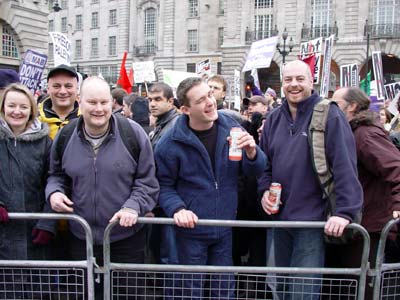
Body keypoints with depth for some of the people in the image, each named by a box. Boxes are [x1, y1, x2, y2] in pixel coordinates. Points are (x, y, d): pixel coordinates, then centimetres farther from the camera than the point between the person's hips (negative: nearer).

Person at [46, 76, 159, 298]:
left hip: (127, 237, -2)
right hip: (81, 239, 3)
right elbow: (56, 175, 15)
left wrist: (133, 207, -20)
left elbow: (147, 181, -5)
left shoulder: (133, 133, -10)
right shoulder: (65, 136, 0)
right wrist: (54, 192, -5)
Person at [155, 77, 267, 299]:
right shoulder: (171, 143, -15)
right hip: (191, 230, -3)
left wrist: (252, 153, -22)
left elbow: (255, 170, -1)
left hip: (225, 229, 3)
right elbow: (164, 185, -5)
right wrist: (177, 209, -23)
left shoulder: (231, 128, -6)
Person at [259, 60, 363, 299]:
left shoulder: (329, 115, -10)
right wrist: (265, 189, 0)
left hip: (312, 221, -6)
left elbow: (345, 166, -16)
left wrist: (345, 211, -23)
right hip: (279, 217, 6)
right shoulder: (274, 119, 9)